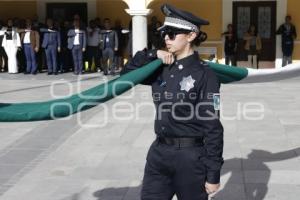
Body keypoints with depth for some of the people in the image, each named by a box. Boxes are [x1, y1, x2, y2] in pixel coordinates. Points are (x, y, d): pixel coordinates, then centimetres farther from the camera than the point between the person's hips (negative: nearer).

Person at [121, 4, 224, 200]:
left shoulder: (205, 75, -13)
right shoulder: (162, 69, 5)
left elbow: (213, 127, -13)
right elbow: (127, 73, 12)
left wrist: (213, 174, -12)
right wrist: (153, 55, -3)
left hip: (191, 157, -6)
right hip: (159, 153, 6)